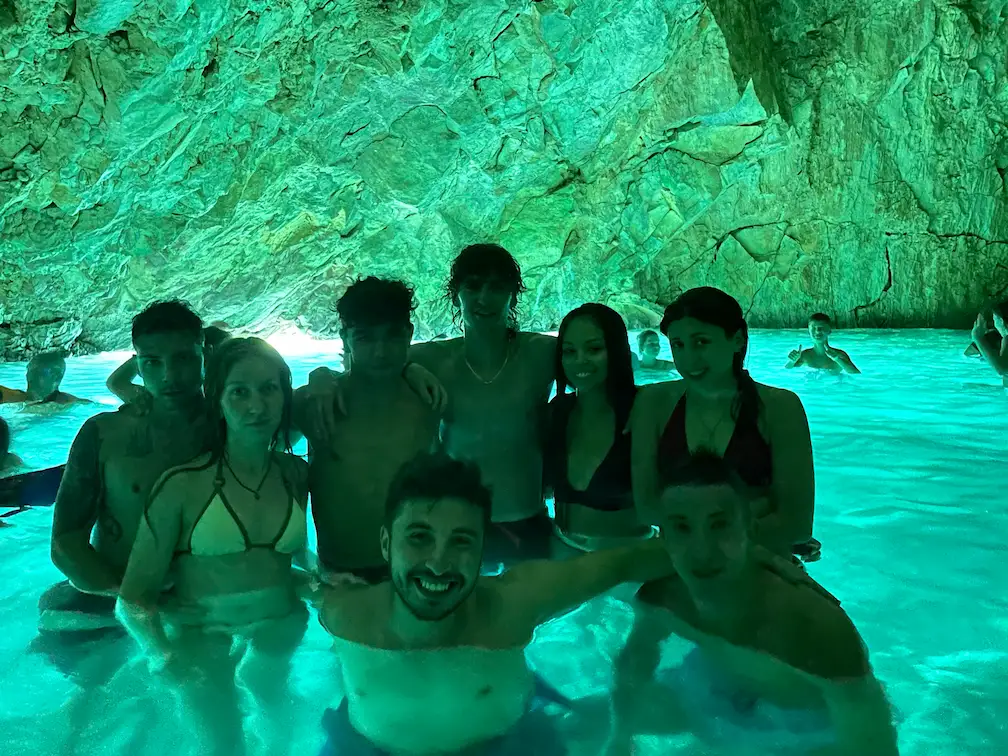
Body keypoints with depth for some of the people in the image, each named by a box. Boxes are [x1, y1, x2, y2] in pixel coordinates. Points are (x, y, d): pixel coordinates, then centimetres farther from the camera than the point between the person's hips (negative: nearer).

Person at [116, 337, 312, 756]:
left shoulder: (296, 474, -7)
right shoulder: (183, 485, -19)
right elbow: (133, 599, -17)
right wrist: (162, 654, -31)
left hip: (280, 627, 4)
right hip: (201, 633, -3)